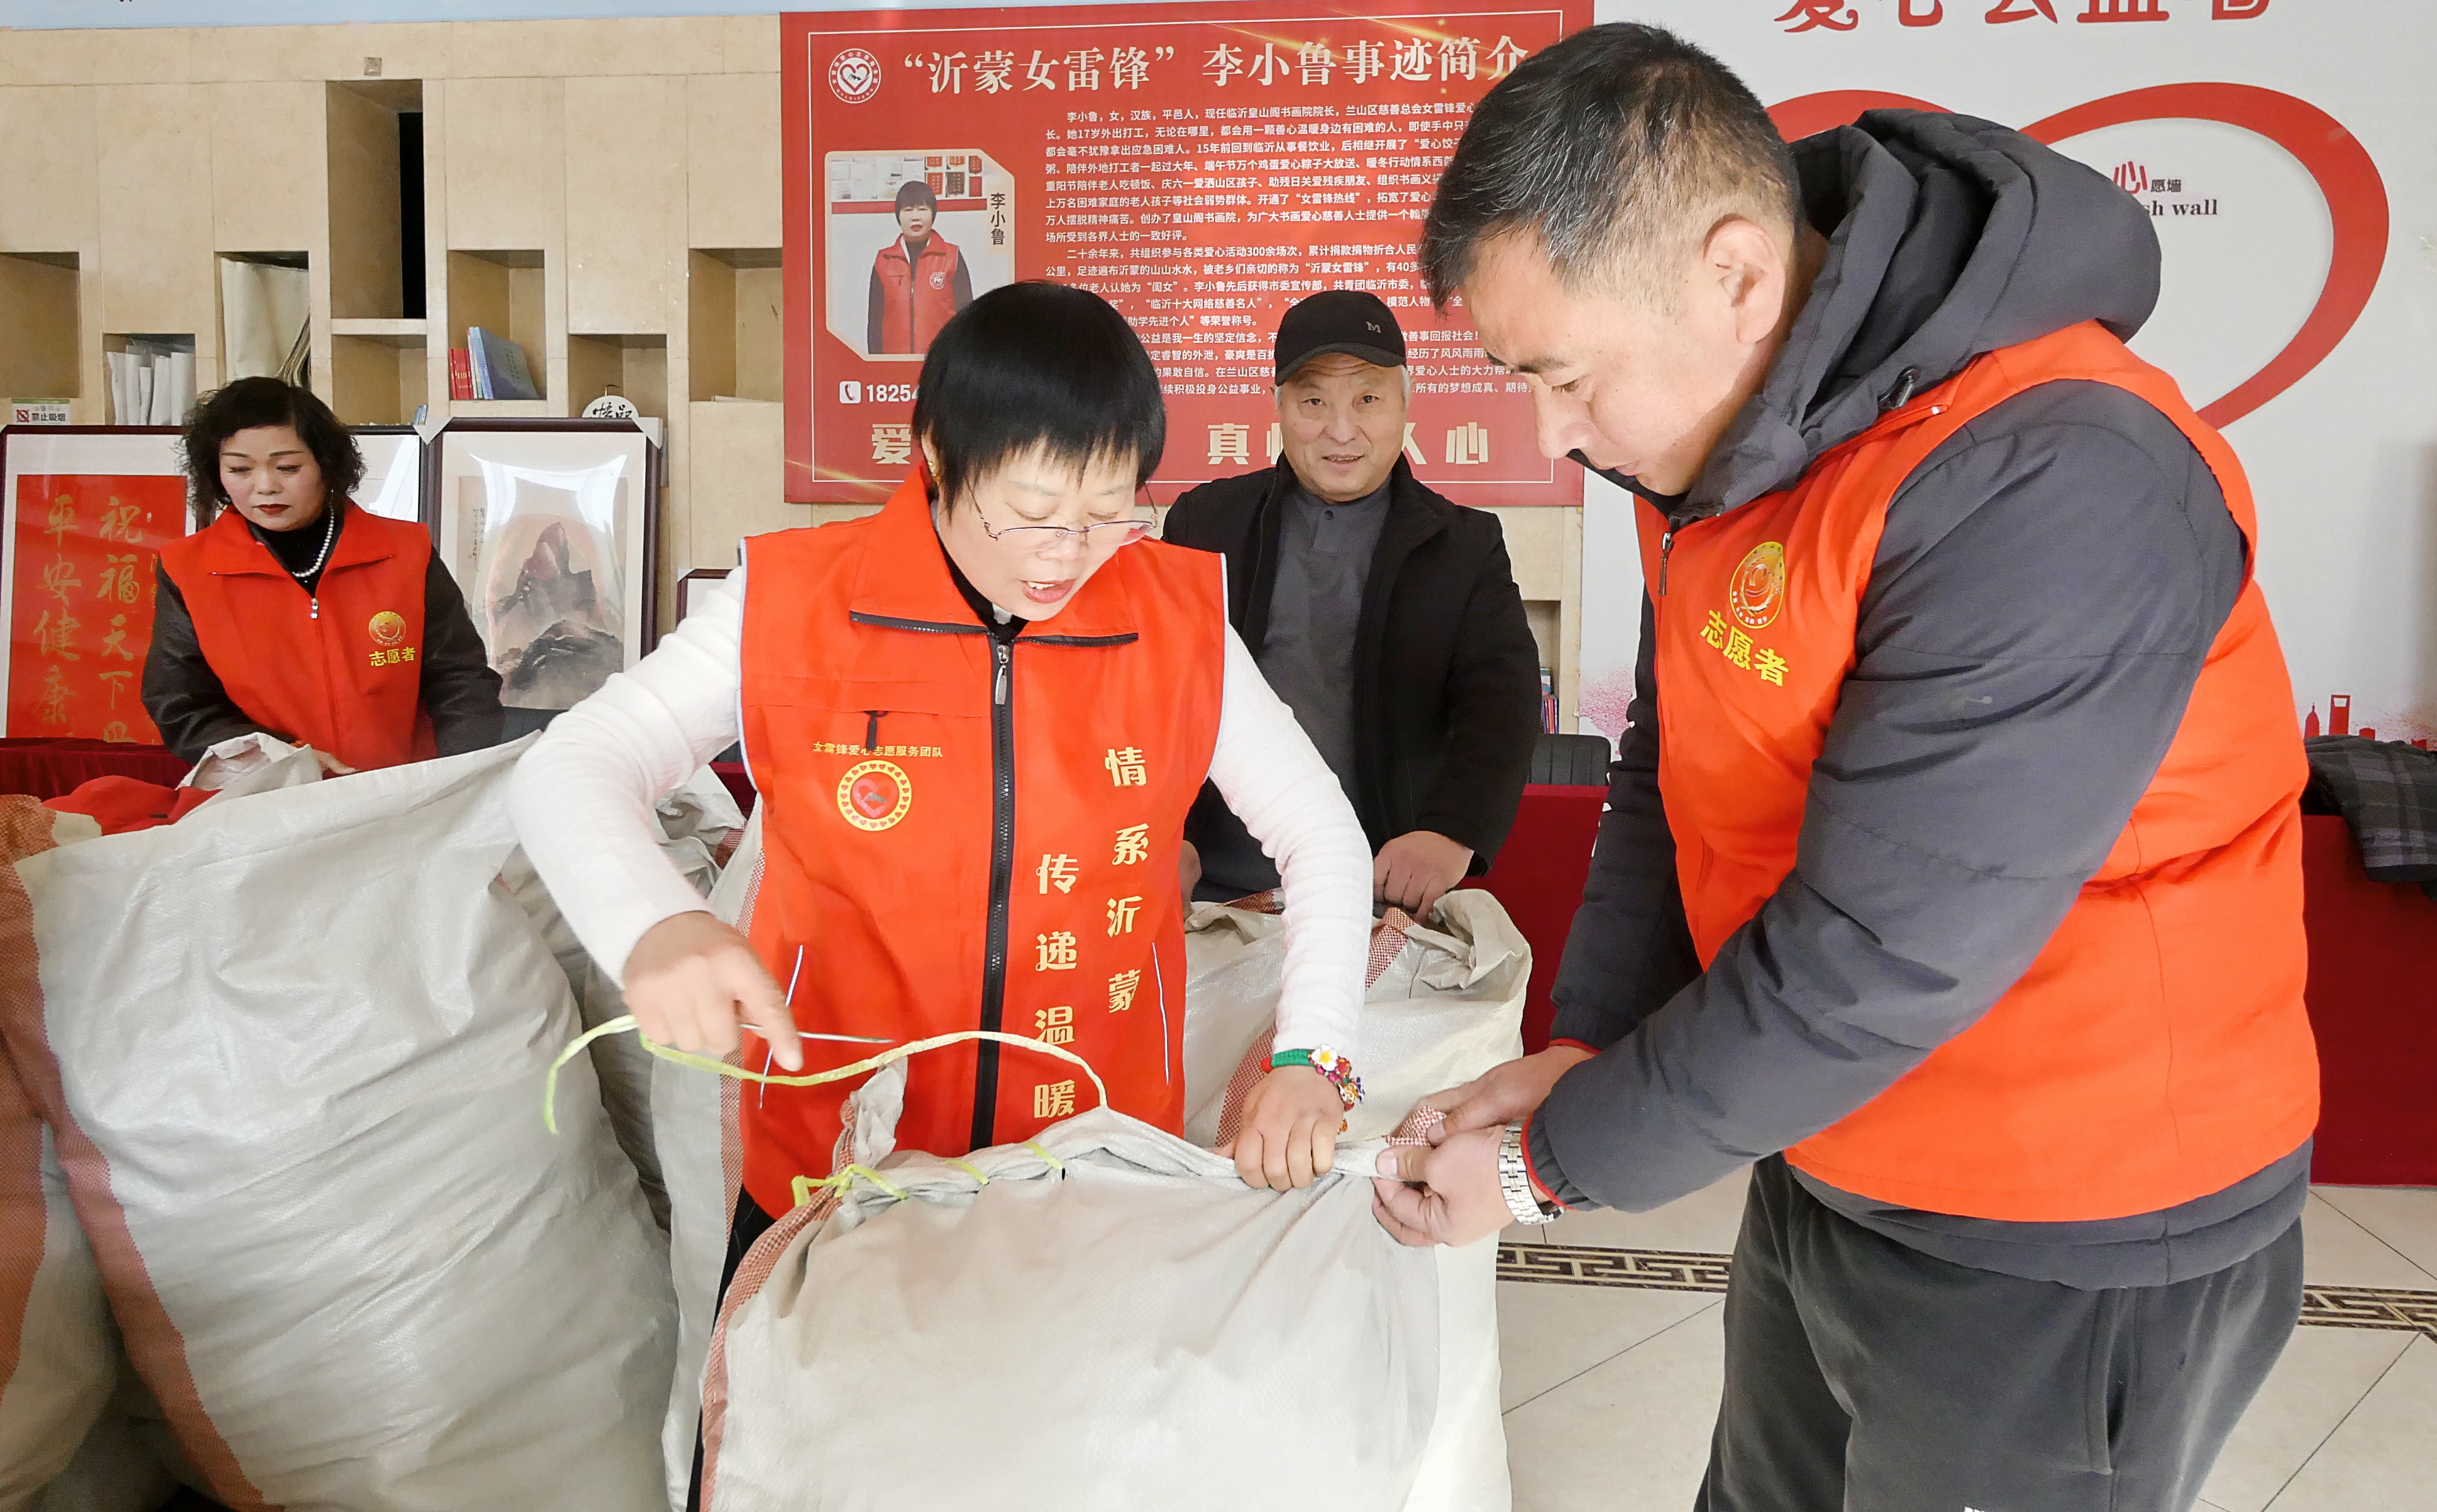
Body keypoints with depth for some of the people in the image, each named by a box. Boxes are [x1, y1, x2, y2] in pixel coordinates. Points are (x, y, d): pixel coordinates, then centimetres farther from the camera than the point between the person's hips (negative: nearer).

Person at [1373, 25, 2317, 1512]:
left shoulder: (2053, 490, -30)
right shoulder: (1725, 436, -2)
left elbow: (1875, 962, -29)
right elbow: (1673, 777, 7)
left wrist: (1551, 1161, -17)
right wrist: (1584, 1050, -4)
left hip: (2065, 1263, -7)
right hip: (1827, 1163, 8)